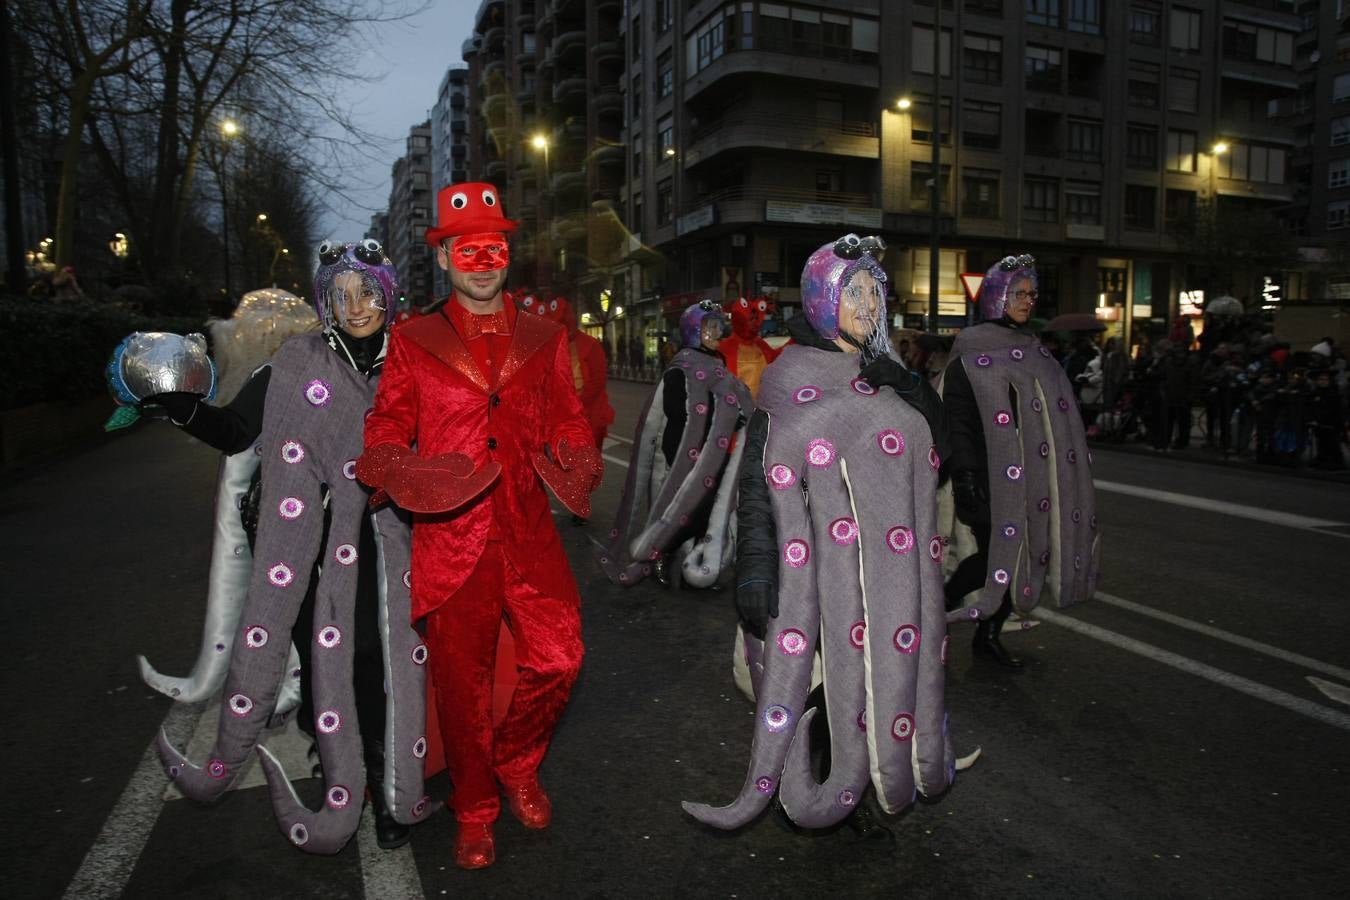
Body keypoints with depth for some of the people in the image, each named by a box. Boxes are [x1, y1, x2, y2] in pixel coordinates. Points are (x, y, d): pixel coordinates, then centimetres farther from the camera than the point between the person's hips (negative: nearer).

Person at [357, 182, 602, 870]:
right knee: (461, 680, 7)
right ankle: (474, 812, 30)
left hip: (529, 531, 2)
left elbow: (566, 420, 15)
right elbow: (387, 427, 8)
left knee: (558, 659, -1)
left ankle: (517, 762, 31)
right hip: (450, 535, -1)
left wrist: (577, 461, -7)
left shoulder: (543, 340, 13)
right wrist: (393, 465, -14)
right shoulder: (413, 342, 8)